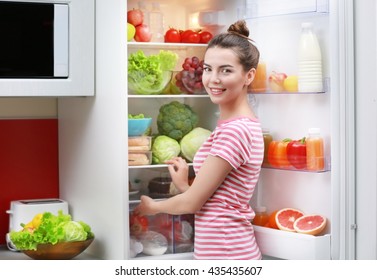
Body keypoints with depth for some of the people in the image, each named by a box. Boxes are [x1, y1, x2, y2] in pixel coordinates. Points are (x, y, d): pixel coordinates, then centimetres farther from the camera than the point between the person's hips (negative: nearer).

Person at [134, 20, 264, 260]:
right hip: (234, 250, 9)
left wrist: (153, 206, 4)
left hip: (225, 253, -9)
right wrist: (184, 186, 9)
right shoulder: (243, 124, 11)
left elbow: (192, 203, -12)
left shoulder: (234, 130, -19)